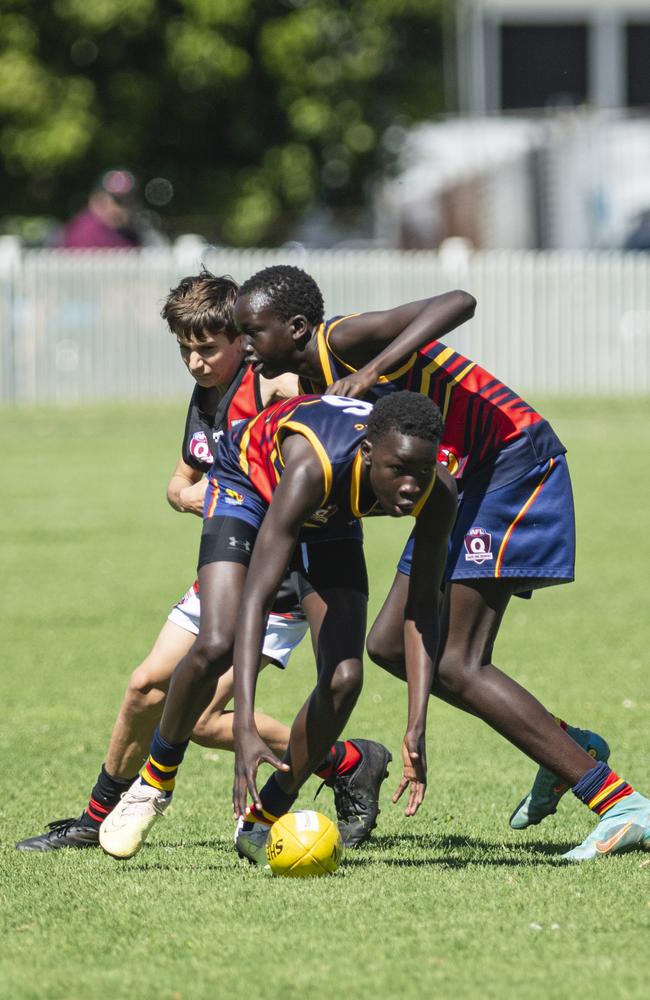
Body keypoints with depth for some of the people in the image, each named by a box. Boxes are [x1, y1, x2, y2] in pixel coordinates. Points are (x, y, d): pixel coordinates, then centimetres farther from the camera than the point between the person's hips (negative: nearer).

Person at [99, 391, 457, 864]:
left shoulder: (438, 494, -33)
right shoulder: (314, 466, -46)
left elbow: (422, 609, -22)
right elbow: (255, 599, -50)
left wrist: (416, 730, -31)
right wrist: (245, 728, -58)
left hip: (332, 520, 4)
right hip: (249, 483, -4)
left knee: (345, 678, -13)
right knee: (216, 646, -24)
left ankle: (260, 823, 6)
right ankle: (155, 781, 4)